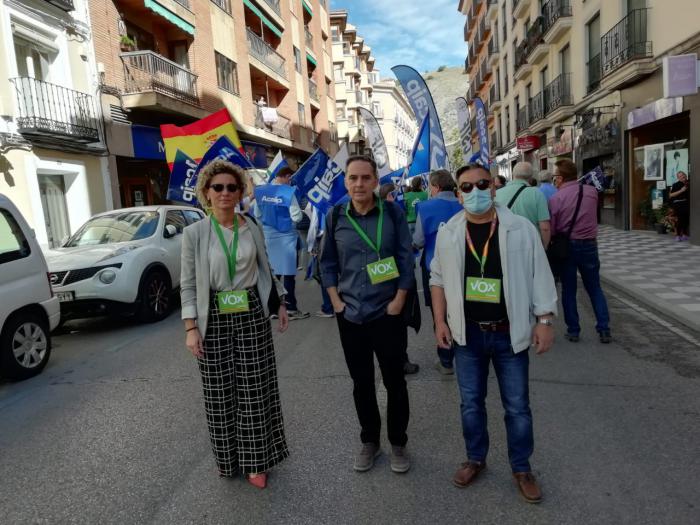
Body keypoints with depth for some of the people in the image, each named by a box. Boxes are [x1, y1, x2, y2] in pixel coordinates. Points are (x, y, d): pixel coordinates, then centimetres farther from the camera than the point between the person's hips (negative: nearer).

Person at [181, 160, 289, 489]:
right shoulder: (194, 233, -5)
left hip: (252, 316, 2)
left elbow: (266, 269, 13)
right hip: (214, 320, -1)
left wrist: (280, 304, 12)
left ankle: (255, 461, 21)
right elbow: (188, 285, -3)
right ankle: (228, 459, 28)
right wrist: (191, 328, -8)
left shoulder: (253, 228, 3)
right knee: (220, 393, 7)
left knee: (254, 390, 5)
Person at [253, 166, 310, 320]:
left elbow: (257, 215, 7)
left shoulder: (261, 191, 0)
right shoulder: (288, 192, -15)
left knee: (272, 272, 14)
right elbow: (297, 217, -15)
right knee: (289, 272, 3)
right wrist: (300, 213, 7)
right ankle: (291, 309, 7)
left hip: (267, 236, 5)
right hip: (285, 236, -5)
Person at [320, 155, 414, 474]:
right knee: (361, 382, 14)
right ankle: (369, 442, 32)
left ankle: (398, 443, 28)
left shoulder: (393, 213, -5)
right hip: (349, 314, 2)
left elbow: (406, 259, -3)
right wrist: (336, 301, -1)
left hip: (387, 313, -2)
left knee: (394, 381, 8)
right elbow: (327, 263, 7)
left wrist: (398, 301, -8)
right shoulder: (335, 217, 0)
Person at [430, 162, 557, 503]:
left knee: (517, 406, 11)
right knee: (470, 403, 15)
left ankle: (522, 469, 31)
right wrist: (440, 321, 1)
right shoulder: (448, 233, -1)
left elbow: (540, 276, -3)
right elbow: (438, 279, 6)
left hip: (509, 333, -1)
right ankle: (475, 459, 36)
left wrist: (544, 321, -5)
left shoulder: (521, 229, -7)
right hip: (467, 334, 2)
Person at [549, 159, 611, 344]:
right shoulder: (592, 191, -2)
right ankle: (604, 330, 12)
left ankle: (573, 330, 14)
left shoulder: (556, 198, -13)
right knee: (595, 289, 14)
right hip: (589, 245, 3)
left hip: (566, 246, -2)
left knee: (568, 290, 9)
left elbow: (550, 228, -12)